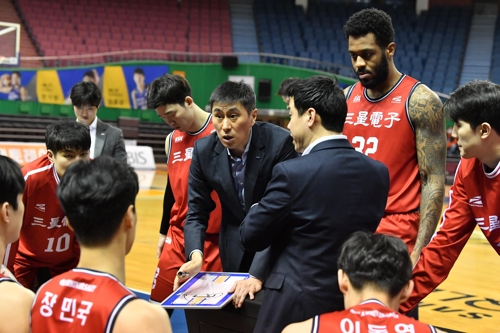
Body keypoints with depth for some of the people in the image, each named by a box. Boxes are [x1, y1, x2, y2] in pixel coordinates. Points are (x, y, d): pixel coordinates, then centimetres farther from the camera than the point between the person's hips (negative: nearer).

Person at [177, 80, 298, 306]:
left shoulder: (280, 143, -25)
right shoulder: (204, 151, -13)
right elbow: (196, 213, -6)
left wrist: (257, 274, -34)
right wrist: (196, 256, -26)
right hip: (236, 248, 3)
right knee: (234, 307, 12)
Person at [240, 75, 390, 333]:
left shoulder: (292, 172, -18)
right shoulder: (378, 171, 0)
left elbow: (251, 237, -8)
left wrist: (257, 209, 14)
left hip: (298, 303, -6)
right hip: (355, 302, 6)